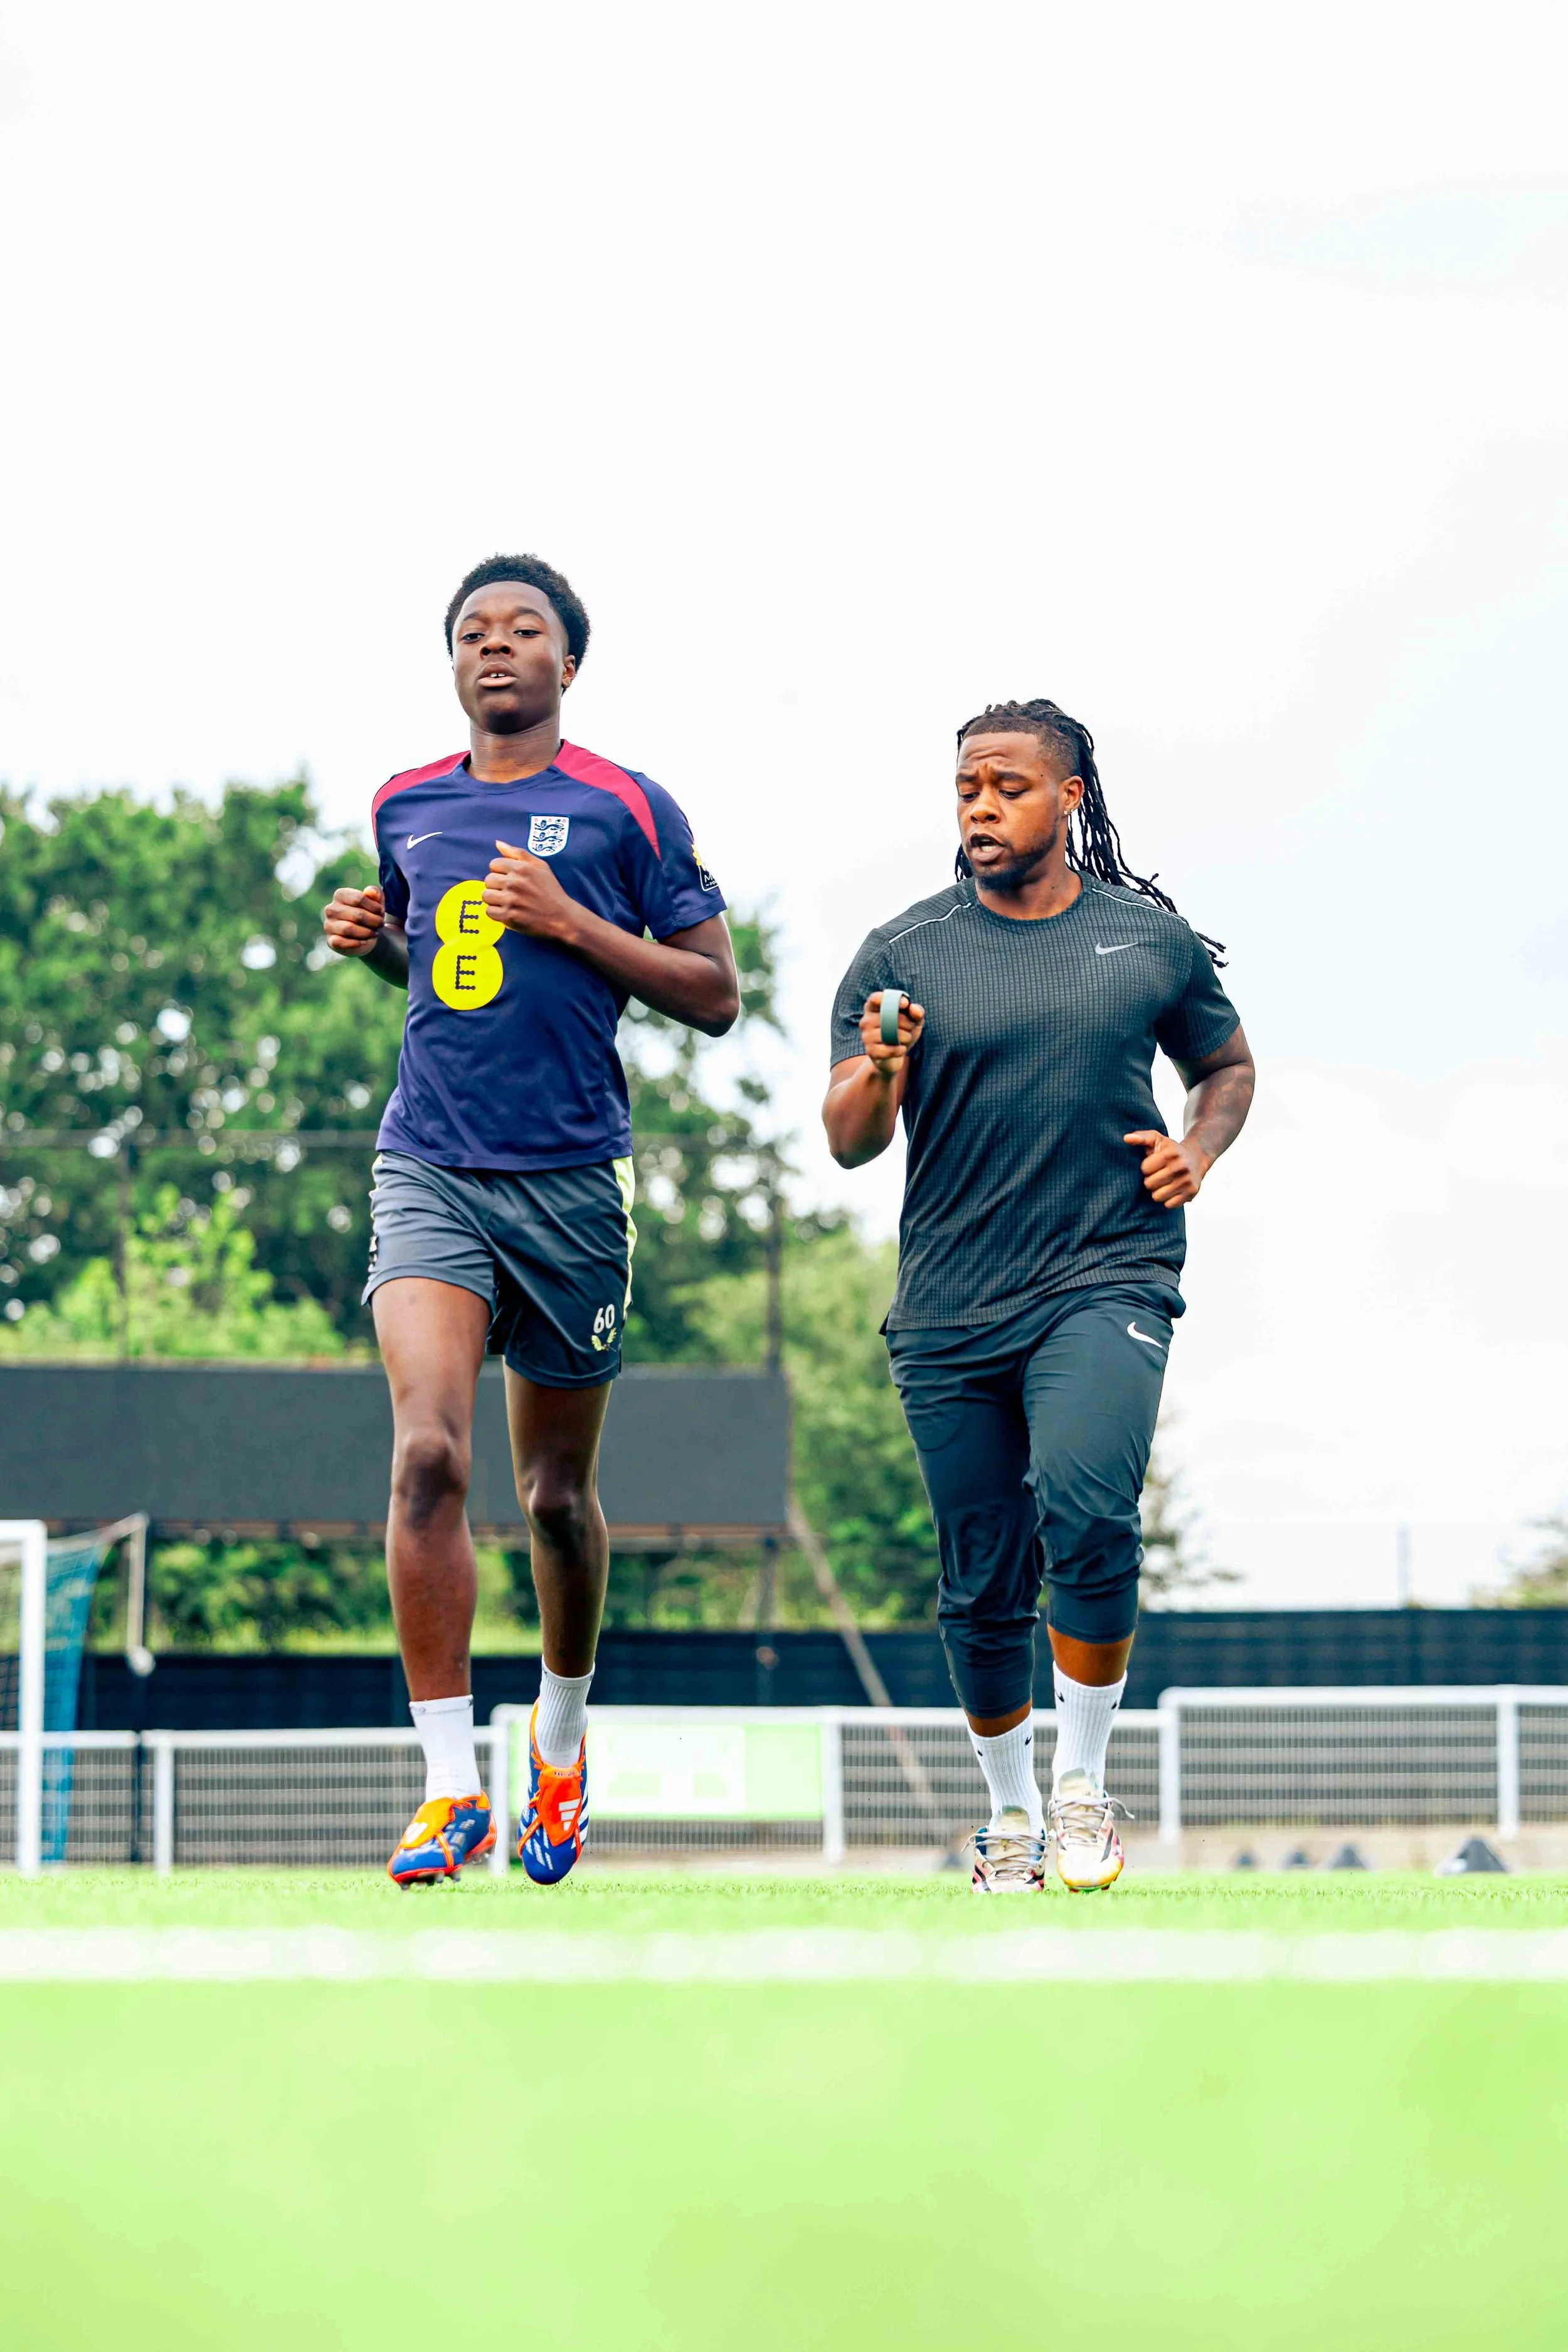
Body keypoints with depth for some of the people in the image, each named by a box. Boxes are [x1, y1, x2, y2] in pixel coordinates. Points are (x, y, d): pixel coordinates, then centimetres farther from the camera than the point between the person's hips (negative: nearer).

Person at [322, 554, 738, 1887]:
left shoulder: (625, 809, 1)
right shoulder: (405, 808, 11)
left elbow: (714, 996, 0)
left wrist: (570, 922, -10)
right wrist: (372, 938, 6)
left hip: (573, 1179, -1)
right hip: (427, 1169, 1)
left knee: (558, 1490, 10)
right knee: (427, 1452, -19)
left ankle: (564, 1733, 38)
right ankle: (452, 1790, -19)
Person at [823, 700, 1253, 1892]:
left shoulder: (1154, 939, 5)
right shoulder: (904, 954, 3)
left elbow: (1229, 1064, 22)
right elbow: (848, 1143, -1)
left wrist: (1199, 1148, 1)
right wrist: (878, 1078, -24)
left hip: (1109, 1280, -1)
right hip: (951, 1313, 2)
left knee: (1086, 1510, -26)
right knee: (984, 1589, 6)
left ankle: (1084, 1786, -10)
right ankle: (1012, 1814, 27)